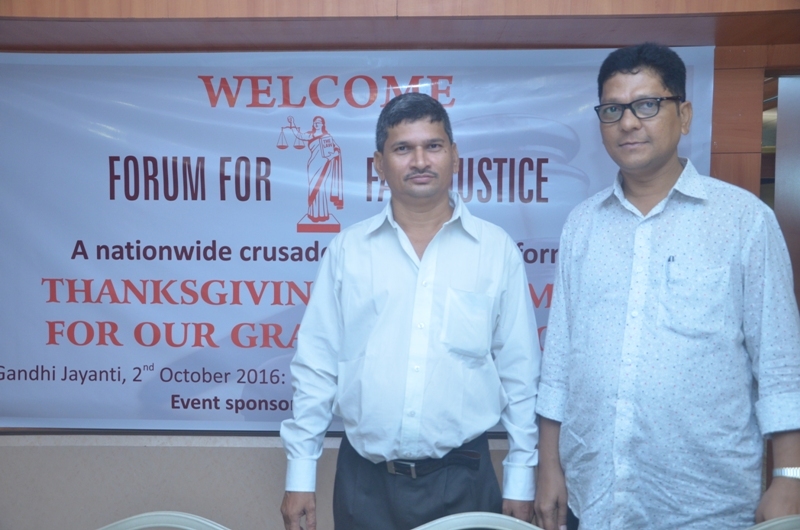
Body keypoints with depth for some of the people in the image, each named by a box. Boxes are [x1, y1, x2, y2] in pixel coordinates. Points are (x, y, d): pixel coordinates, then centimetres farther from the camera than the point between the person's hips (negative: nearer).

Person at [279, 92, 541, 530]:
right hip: (364, 479, 1)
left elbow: (519, 372, 1)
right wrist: (300, 474, 0)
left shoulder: (497, 250, -3)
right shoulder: (347, 249, -1)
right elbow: (316, 366, 1)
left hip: (462, 478, 0)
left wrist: (520, 476, 2)